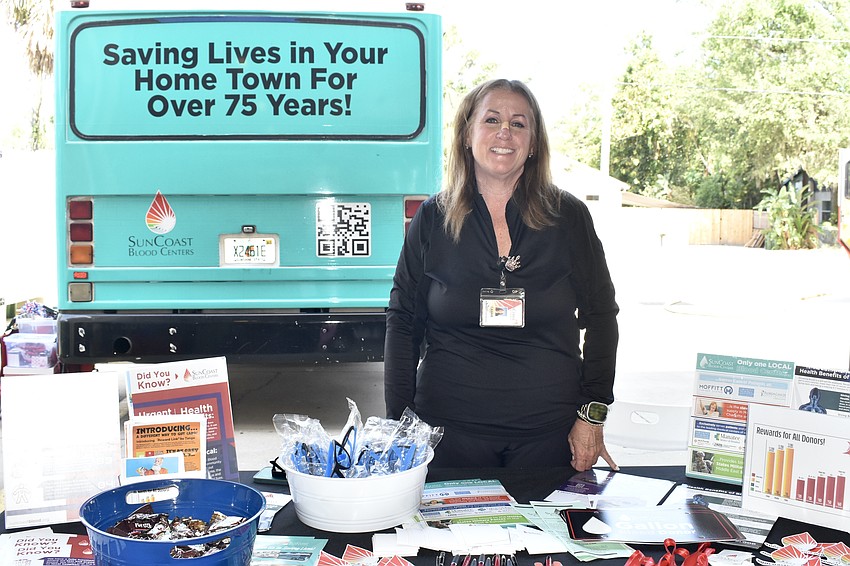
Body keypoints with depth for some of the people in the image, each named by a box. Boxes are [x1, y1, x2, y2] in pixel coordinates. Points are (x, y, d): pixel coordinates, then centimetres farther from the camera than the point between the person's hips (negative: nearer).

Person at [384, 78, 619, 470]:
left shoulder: (568, 216, 1)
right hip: (449, 426, 0)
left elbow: (600, 317, 4)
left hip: (548, 430, 0)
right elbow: (403, 321, 3)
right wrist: (399, 423, -3)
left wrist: (592, 415, -2)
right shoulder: (433, 218, 1)